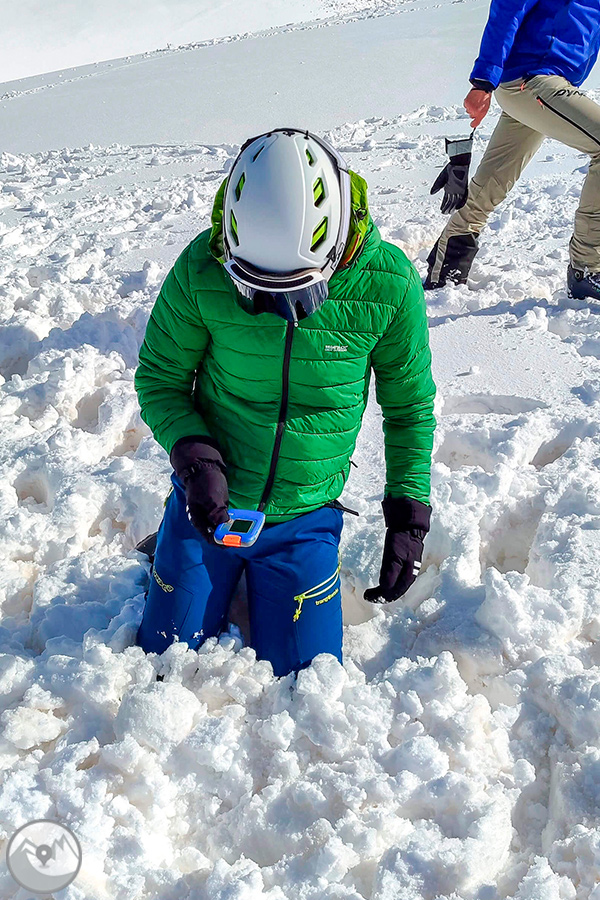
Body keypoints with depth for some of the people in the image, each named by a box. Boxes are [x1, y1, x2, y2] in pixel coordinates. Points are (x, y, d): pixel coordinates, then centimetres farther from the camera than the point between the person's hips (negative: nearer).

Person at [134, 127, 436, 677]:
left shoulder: (389, 284, -19)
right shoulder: (202, 271, -20)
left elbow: (409, 405, -4)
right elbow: (159, 380, -7)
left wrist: (409, 512, -5)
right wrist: (194, 458, -24)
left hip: (304, 521, 0)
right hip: (209, 505, 0)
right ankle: (170, 552, 43)